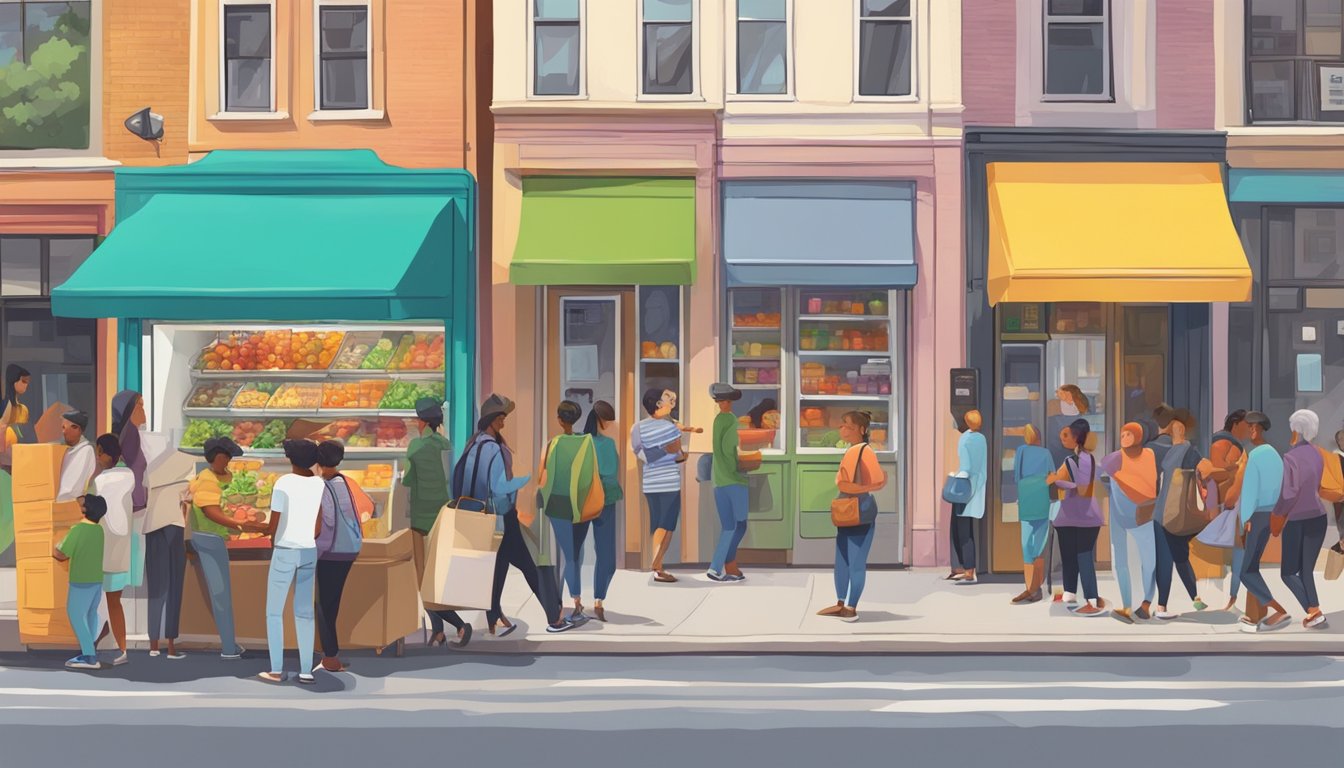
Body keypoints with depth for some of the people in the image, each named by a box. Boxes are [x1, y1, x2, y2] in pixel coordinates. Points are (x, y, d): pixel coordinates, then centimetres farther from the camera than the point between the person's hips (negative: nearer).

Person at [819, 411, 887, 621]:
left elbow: (879, 481, -18)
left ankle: (852, 608, 3)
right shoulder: (850, 451, 12)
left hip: (861, 512, -9)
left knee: (856, 562, -2)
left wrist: (856, 489, -14)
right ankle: (840, 604, 24)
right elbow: (842, 483, 10)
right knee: (841, 560, 14)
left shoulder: (865, 451, -13)